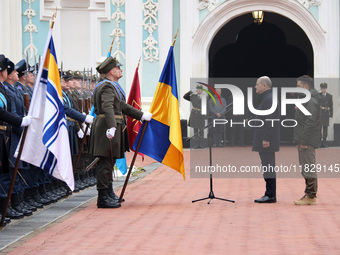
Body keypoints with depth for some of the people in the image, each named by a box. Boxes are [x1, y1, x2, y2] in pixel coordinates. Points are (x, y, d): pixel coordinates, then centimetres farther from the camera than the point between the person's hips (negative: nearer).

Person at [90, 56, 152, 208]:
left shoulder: (112, 86, 21)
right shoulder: (107, 87, -13)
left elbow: (122, 106, 29)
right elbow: (107, 108, -29)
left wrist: (141, 116, 31)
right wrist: (111, 127, -41)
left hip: (112, 128, 11)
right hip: (106, 128, -11)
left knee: (109, 162, 16)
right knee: (105, 162, -8)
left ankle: (109, 193, 24)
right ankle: (103, 198, -6)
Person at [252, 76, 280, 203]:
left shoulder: (269, 99, -15)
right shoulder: (265, 98, 19)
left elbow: (270, 121, -21)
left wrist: (266, 139, -23)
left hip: (267, 141, -11)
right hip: (263, 140, 11)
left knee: (268, 167, -9)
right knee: (267, 167, 12)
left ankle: (270, 195, -7)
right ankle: (269, 194, 16)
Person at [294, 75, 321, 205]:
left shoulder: (311, 101, -15)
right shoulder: (306, 100, 18)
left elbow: (310, 122, -22)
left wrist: (304, 141, -22)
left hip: (307, 141, -11)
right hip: (305, 141, 11)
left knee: (308, 169, -9)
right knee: (306, 169, 14)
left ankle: (311, 196, -7)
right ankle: (309, 194, 19)